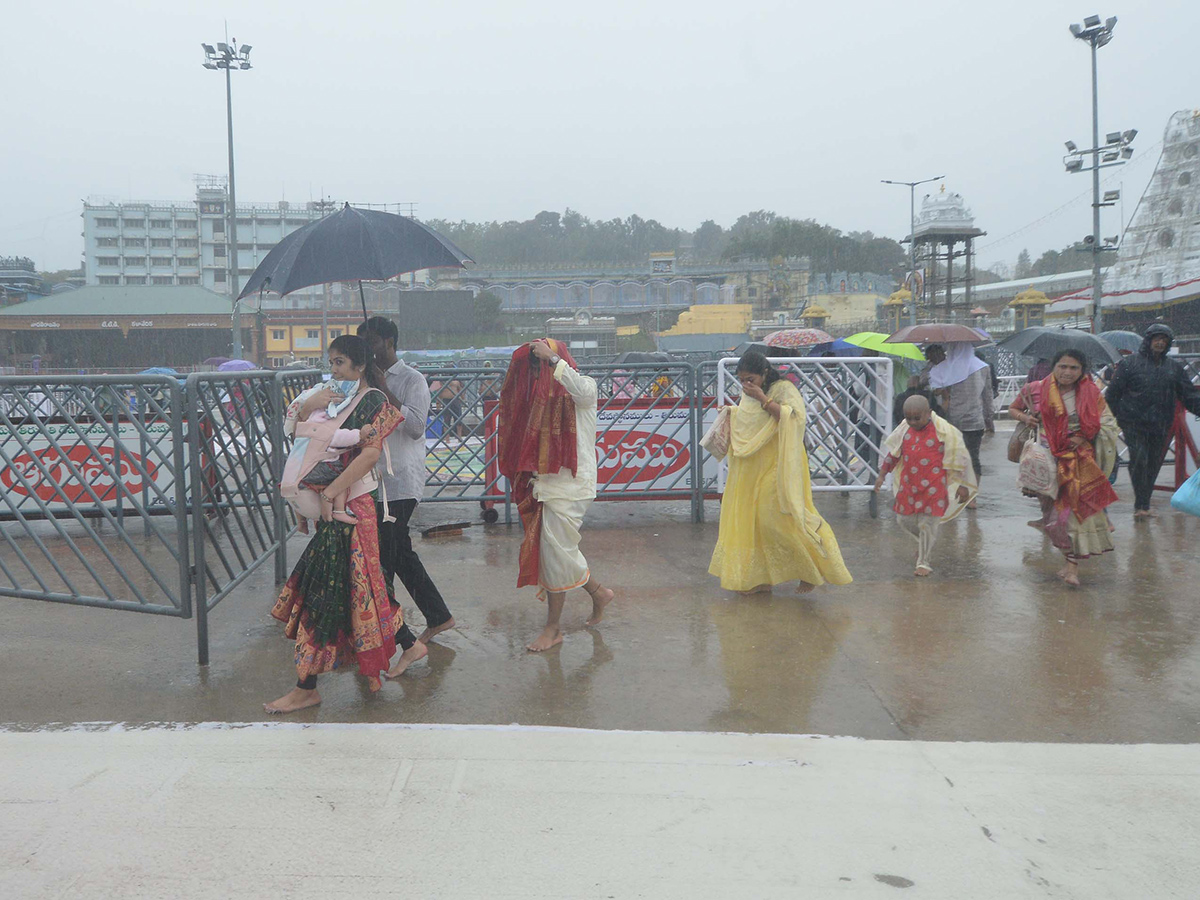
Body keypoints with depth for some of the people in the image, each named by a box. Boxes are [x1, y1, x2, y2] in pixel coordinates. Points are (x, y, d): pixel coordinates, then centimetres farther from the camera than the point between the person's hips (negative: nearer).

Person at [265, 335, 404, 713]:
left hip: (350, 506, -8)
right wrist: (307, 406, -11)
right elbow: (296, 433, 10)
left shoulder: (373, 400, -9)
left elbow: (370, 454, -22)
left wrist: (330, 492, -24)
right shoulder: (335, 397, 16)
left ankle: (307, 687, 1)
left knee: (325, 593, -5)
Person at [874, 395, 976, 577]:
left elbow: (959, 459, -6)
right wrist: (881, 475, 11)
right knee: (904, 520, 12)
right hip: (908, 485, 5)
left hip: (933, 487, -5)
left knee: (928, 523, -1)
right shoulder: (904, 429, 1)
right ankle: (924, 543, 42)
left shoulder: (944, 431, -13)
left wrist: (962, 485, -4)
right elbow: (893, 453, 12)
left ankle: (923, 562, 16)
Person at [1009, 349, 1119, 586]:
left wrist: (1085, 438, -9)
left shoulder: (1091, 393, 0)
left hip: (1080, 459, 0)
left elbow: (1107, 425, 7)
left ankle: (1073, 564, -4)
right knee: (1054, 511, 3)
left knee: (1080, 507, -9)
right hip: (1049, 459, 1)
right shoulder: (1037, 390, -1)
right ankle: (1072, 558, 23)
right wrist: (1025, 417, -8)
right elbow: (1013, 409, 14)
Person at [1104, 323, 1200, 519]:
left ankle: (1143, 505, 18)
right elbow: (1113, 393, 0)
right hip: (1134, 423, -4)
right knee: (1139, 459, -15)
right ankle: (1141, 504, -10)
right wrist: (1118, 416, -5)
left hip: (1161, 426, 4)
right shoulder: (1130, 363, 0)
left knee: (1153, 463, 7)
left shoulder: (1175, 367, 13)